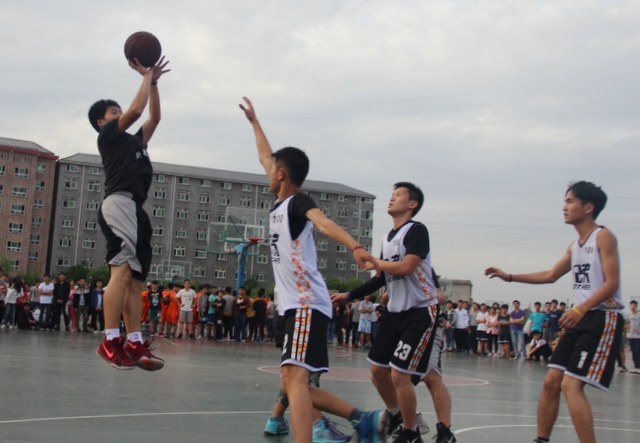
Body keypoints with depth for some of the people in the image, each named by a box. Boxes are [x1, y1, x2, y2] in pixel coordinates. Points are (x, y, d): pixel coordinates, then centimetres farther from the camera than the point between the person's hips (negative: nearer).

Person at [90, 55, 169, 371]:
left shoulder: (133, 141, 29)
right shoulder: (108, 135, 7)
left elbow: (154, 117, 29)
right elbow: (136, 109, -6)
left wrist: (153, 82, 23)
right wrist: (146, 76, 6)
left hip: (135, 209, 9)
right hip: (120, 203, -9)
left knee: (135, 278, 3)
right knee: (122, 272, -18)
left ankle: (135, 345, 0)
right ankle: (110, 342, -20)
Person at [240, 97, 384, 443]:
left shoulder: (298, 202, -7)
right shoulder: (279, 205, 17)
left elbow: (323, 223, -29)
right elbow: (265, 157, 33)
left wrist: (356, 248, -47)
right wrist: (254, 121, 43)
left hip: (307, 304, -10)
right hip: (293, 305, 10)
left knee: (294, 377, -24)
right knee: (294, 383, 11)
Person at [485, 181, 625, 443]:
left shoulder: (603, 237, -9)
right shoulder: (575, 246, 16)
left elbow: (611, 283, -18)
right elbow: (551, 276, 28)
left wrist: (580, 308, -29)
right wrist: (509, 277, 22)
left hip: (603, 318, -9)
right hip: (580, 320, 9)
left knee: (571, 385, -17)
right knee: (551, 381, 8)